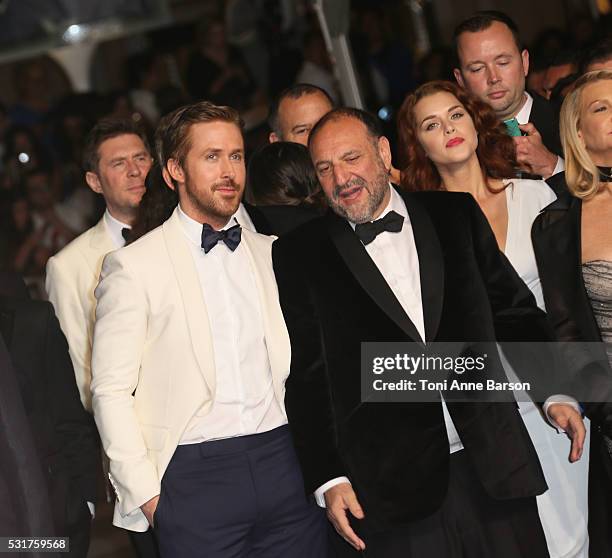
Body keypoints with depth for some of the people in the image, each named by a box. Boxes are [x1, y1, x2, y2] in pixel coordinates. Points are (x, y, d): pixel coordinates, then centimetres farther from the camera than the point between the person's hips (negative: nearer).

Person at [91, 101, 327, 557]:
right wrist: (146, 494, -8)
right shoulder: (134, 267, -2)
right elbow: (112, 391, -4)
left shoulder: (271, 253, 13)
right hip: (195, 475, -4)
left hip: (285, 463, 4)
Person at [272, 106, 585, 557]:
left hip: (494, 464, 3)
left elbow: (514, 309, 15)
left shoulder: (456, 215, 9)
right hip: (391, 486, -2)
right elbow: (305, 378, 1)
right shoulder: (301, 255, 2)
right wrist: (329, 480, -4)